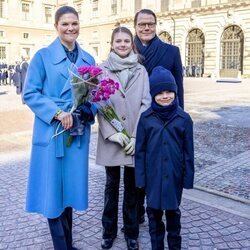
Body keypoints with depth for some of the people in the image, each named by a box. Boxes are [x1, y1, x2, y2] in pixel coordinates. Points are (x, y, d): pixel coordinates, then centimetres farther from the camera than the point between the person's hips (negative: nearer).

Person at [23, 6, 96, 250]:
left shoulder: (88, 59, 10)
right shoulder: (43, 56, -3)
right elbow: (29, 93, -7)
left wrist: (89, 110, -8)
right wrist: (57, 113, -18)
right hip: (51, 132, -4)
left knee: (70, 187, 13)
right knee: (52, 189, 3)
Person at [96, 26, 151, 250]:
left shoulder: (141, 70, 4)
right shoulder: (102, 70, 2)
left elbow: (146, 103, -1)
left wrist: (136, 136, -10)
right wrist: (113, 133, -14)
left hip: (135, 139, 1)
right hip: (110, 139, 0)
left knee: (132, 186, 11)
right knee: (112, 185, 11)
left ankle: (131, 232, 27)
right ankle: (109, 230, 28)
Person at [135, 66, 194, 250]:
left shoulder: (184, 118, -6)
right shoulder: (146, 118, -5)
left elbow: (188, 151, -1)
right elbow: (140, 150, -2)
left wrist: (188, 177, -1)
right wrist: (140, 177, -4)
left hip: (174, 174, 0)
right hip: (153, 174, 1)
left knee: (173, 211, 15)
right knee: (154, 211, 13)